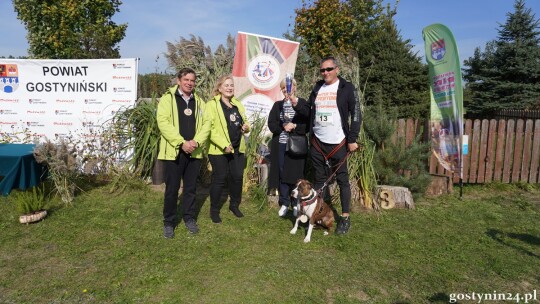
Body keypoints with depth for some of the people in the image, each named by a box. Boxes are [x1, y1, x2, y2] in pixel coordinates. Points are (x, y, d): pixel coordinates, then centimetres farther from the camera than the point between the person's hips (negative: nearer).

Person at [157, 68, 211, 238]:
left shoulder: (199, 101, 14)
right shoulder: (167, 98, -1)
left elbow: (206, 123, 6)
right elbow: (163, 122, -12)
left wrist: (196, 142, -11)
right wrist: (181, 143, -18)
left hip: (194, 152, 4)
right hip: (174, 151, -4)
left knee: (191, 187, 12)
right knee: (172, 188, 3)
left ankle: (189, 218, 27)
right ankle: (169, 222, 17)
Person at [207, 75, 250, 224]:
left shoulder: (238, 104, 15)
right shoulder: (212, 105, -6)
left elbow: (244, 122, 26)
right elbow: (209, 128, -14)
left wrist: (246, 127, 0)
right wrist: (224, 145, -22)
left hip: (238, 148, 6)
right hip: (219, 149, -6)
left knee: (237, 177, 10)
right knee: (219, 179, 1)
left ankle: (234, 205, 30)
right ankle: (214, 210, 17)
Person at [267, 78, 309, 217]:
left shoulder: (302, 103, 3)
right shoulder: (277, 105, 12)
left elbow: (308, 123, -8)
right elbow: (271, 124, 3)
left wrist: (294, 126, -22)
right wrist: (283, 126, -12)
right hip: (280, 144, 3)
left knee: (295, 173, 1)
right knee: (282, 174, 6)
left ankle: (297, 204, 16)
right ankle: (284, 203, 19)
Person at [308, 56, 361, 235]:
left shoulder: (346, 88, -2)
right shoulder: (317, 88, 11)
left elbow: (356, 114, -5)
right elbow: (308, 111, 17)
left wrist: (352, 139, -11)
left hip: (338, 143, -4)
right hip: (317, 142, 4)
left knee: (342, 180, 3)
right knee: (320, 180, 11)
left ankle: (345, 218, 14)